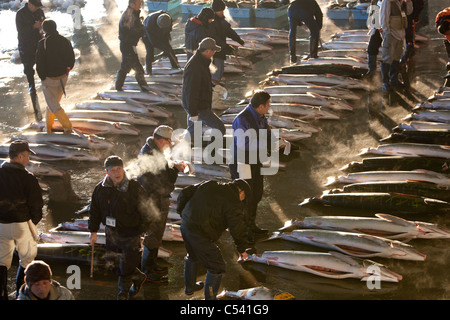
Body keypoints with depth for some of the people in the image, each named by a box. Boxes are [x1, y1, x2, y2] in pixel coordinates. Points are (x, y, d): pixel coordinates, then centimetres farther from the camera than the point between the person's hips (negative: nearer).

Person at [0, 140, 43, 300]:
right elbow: (36, 203, -9)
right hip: (21, 223, -4)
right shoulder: (27, 178, -14)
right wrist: (34, 221, 8)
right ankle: (21, 291, 14)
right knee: (27, 257, 14)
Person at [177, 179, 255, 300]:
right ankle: (210, 298, 8)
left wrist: (182, 212, 27)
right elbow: (237, 227, -11)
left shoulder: (210, 185, 13)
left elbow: (185, 193, 16)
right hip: (200, 234, -9)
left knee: (193, 256, 34)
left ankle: (189, 287, 52)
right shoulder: (233, 203, -9)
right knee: (217, 267, 3)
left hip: (185, 225, 9)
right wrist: (242, 248, 1)